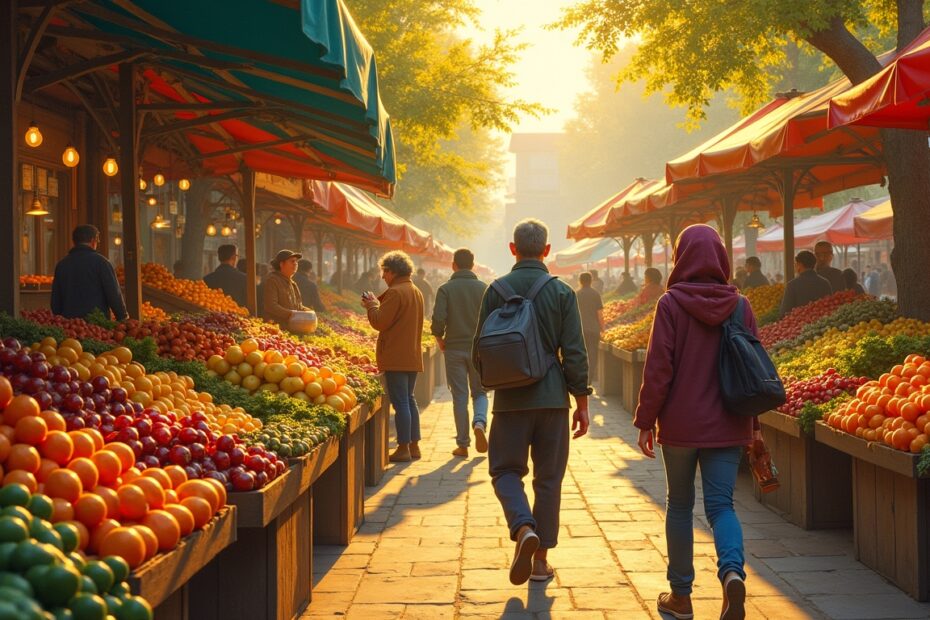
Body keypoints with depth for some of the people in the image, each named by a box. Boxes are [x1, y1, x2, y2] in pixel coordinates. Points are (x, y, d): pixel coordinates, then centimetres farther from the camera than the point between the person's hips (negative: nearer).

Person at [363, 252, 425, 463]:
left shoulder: (395, 292, -14)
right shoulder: (416, 292, 16)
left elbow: (379, 322, -15)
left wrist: (371, 305, 2)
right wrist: (377, 304, 19)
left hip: (396, 357, -9)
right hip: (413, 356, 9)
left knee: (400, 402, -7)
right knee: (409, 400, 16)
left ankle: (403, 448, -5)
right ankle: (414, 445, 19)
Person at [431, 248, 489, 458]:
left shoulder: (445, 289, -4)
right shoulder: (483, 288, 0)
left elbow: (438, 319, -12)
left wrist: (439, 339, 5)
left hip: (454, 348, -1)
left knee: (459, 397, 5)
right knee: (479, 392, 14)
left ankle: (463, 444, 7)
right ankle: (480, 423, -15)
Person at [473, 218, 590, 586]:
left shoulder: (496, 290, -1)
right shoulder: (562, 292, -2)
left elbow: (479, 351, 2)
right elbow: (575, 353, -4)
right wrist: (582, 403, 3)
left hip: (510, 399, 0)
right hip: (552, 397, 1)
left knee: (506, 469, 10)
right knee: (548, 477, 10)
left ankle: (524, 529, -17)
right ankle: (541, 560, 13)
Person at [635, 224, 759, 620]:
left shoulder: (671, 304, -8)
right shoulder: (739, 306, 2)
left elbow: (658, 367, -10)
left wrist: (645, 421, -3)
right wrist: (753, 424, 15)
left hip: (681, 424, -2)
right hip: (729, 426, 2)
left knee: (680, 505, 11)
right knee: (721, 504, 6)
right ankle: (732, 572, -21)